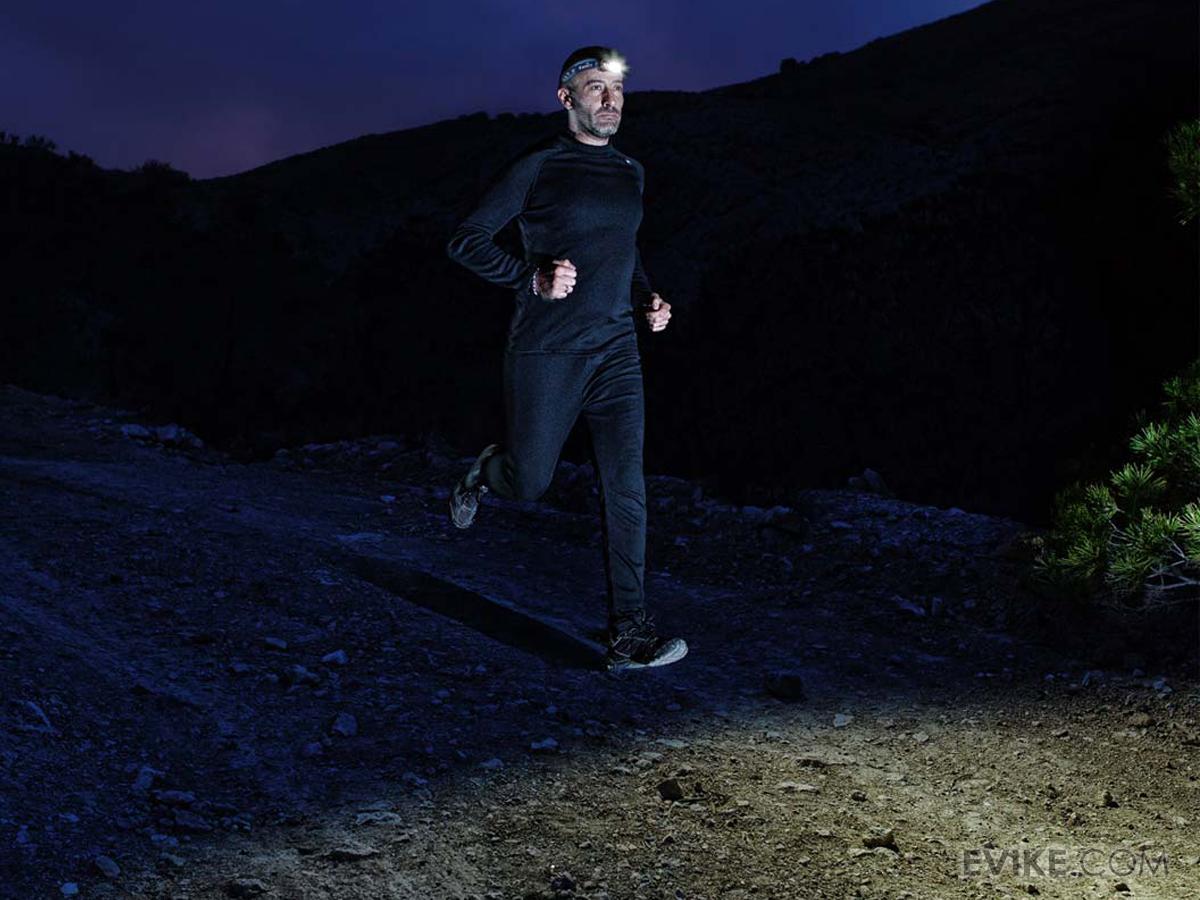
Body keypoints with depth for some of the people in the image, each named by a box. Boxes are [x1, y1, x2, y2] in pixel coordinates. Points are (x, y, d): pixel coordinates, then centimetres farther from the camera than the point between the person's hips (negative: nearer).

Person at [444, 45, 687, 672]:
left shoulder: (631, 173, 13)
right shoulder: (538, 167, -6)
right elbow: (465, 241, -8)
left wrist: (647, 300, 11)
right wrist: (534, 278, -21)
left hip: (617, 350, 4)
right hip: (546, 352, -4)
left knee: (626, 489, -5)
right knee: (529, 483, 5)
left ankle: (630, 633, -3)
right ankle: (486, 471, 43)